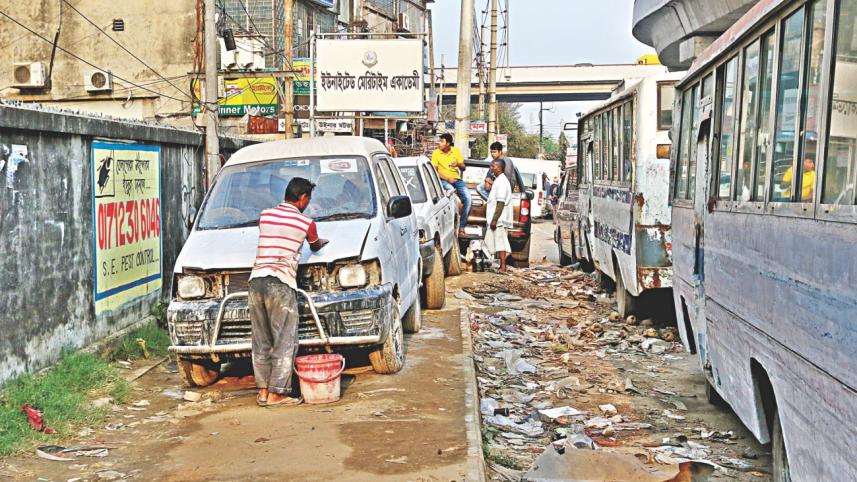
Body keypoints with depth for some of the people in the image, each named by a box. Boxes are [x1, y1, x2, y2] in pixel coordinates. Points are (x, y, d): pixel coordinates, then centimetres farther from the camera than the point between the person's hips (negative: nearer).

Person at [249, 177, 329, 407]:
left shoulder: (265, 215, 14)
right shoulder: (306, 222, 2)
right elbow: (315, 246, 22)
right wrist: (322, 242, 47)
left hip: (256, 280, 5)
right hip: (281, 284, -5)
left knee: (261, 342, 13)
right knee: (285, 342, 1)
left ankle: (262, 390, 16)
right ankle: (276, 393, 0)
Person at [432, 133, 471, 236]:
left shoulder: (456, 151, 5)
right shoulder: (436, 153, -2)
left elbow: (463, 167, 11)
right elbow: (434, 171, -3)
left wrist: (458, 164, -14)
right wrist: (447, 179, -16)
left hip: (456, 178, 3)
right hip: (443, 180, -3)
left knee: (468, 198, -18)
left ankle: (462, 226, -10)